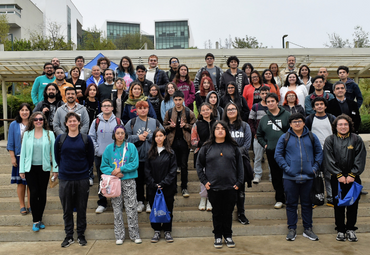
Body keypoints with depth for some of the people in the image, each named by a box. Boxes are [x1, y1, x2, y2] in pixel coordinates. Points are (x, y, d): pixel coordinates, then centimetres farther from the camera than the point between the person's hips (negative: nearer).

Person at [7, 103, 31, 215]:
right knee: (20, 182, 6)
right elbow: (10, 143, 3)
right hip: (19, 157, 0)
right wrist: (12, 157, -2)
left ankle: (30, 205, 17)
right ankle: (22, 206, 18)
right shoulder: (14, 125, 1)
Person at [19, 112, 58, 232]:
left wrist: (55, 168, 0)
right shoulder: (27, 134, 3)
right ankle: (36, 221, 5)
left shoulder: (49, 134, 1)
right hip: (30, 168, 0)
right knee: (34, 193, -6)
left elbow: (53, 152, 2)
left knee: (42, 193, 6)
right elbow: (23, 152, 5)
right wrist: (21, 170, 2)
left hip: (44, 168, 0)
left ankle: (39, 219, 22)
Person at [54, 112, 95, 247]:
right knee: (67, 210, 9)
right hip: (65, 179, 1)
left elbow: (91, 158, 6)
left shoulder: (86, 139, -1)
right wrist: (64, 169, 10)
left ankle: (81, 235, 22)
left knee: (81, 209, 8)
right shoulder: (60, 139, 2)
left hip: (82, 179, -1)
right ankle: (69, 236, 21)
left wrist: (84, 170, 5)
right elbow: (57, 157, 11)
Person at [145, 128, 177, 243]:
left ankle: (167, 231, 20)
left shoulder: (170, 152, 1)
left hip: (168, 187, -1)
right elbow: (147, 170, 4)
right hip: (153, 188, 2)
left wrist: (163, 184, -12)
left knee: (168, 209, 6)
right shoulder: (150, 153, 6)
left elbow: (173, 170, -4)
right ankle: (157, 231, 21)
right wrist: (154, 184, -8)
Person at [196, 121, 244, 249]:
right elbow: (199, 165, 7)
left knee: (228, 213, 9)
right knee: (217, 213, 8)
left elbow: (240, 165, 7)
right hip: (213, 187, 0)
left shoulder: (233, 147, 5)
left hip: (230, 187, 1)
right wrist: (204, 181, -1)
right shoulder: (206, 147, 3)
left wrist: (239, 182, 0)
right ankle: (218, 236, 22)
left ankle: (228, 236, 24)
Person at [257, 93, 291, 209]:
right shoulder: (264, 119, 13)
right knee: (276, 176, 7)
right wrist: (264, 144, 7)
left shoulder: (286, 115, 2)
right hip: (271, 152, 3)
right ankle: (279, 199, 17)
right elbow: (259, 135, 22)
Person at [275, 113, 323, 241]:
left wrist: (315, 167, -1)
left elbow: (319, 152, 12)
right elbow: (278, 155, 3)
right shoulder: (284, 138, 3)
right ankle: (292, 229, 16)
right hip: (290, 177, -1)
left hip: (308, 177, 1)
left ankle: (308, 229, 21)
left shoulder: (312, 137, 8)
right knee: (291, 204, 5)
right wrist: (286, 167, -9)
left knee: (307, 203, 10)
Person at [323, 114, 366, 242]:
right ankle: (340, 230, 17)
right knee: (338, 204, 5)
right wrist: (339, 175, -11)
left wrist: (352, 175, -10)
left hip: (353, 178, 1)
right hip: (337, 178, 0)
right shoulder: (330, 140, 2)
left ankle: (350, 229, 19)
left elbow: (360, 159, -1)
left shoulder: (357, 139, 3)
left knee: (353, 204, 5)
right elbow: (329, 160, -4)